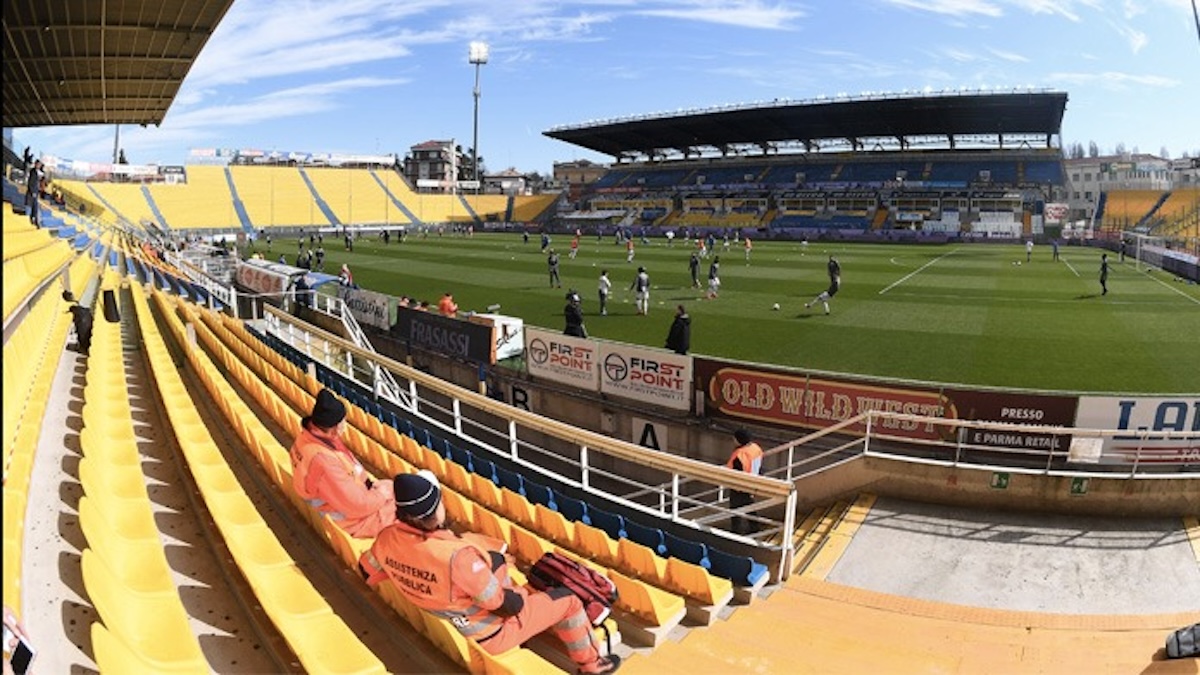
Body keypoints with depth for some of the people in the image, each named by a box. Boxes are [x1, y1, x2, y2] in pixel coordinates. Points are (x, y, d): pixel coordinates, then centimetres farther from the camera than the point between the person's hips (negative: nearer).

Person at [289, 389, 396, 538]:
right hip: (351, 519, -8)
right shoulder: (323, 463, -38)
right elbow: (358, 505, -29)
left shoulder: (309, 435, -12)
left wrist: (369, 483, -2)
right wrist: (381, 494, -13)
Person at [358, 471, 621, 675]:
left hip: (444, 624, 8)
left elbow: (368, 572, 5)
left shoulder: (387, 540, -18)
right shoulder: (456, 556, -40)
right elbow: (506, 605, -29)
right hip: (491, 634, -7)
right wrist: (521, 596, -6)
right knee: (567, 601, 6)